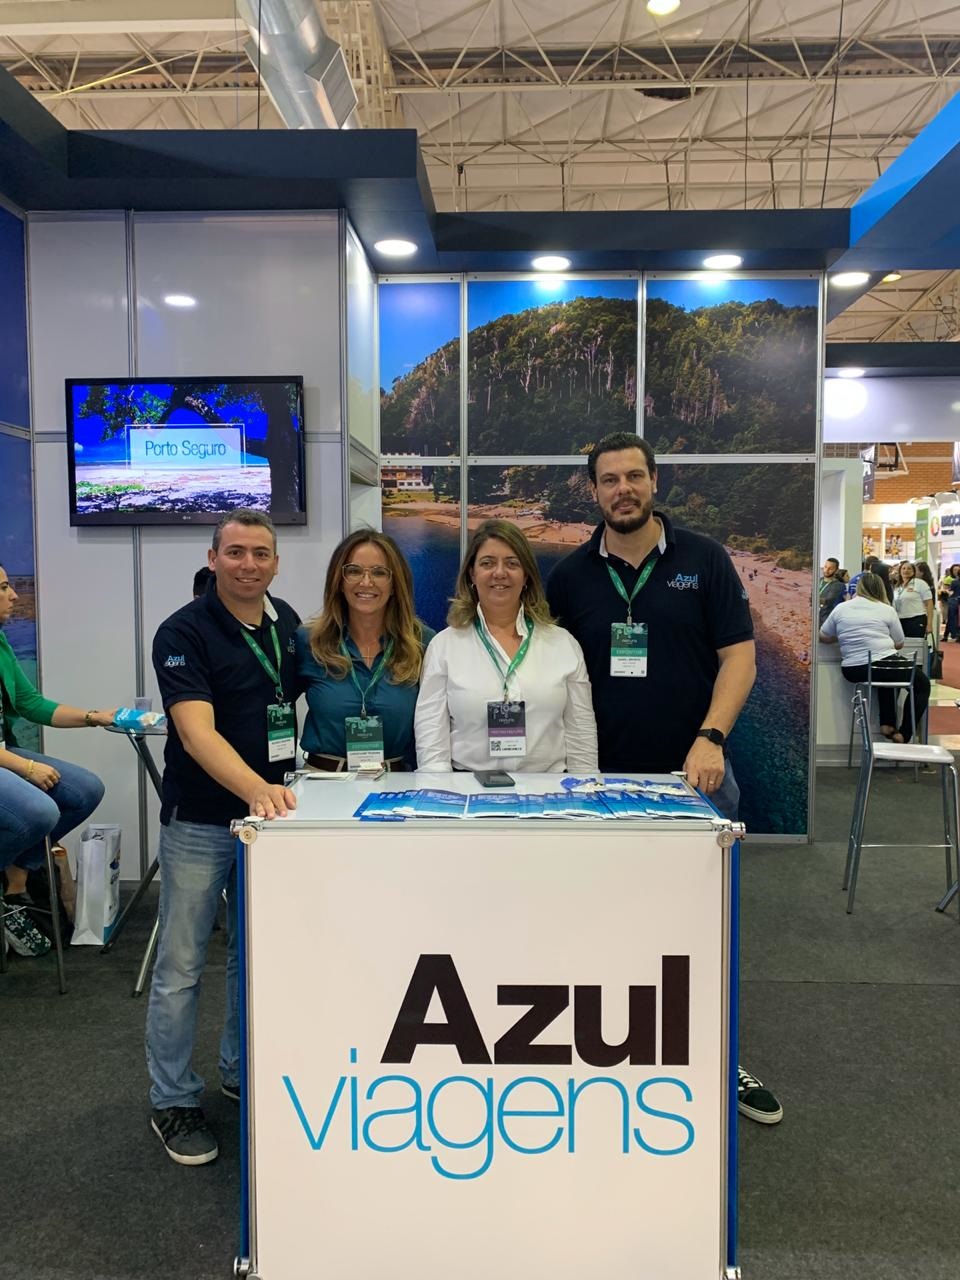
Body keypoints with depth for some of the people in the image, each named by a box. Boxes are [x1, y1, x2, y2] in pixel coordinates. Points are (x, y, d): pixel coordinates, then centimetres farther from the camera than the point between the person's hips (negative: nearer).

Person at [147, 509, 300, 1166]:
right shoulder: (184, 632, -16)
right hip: (200, 821, -6)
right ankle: (173, 1102, 22)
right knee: (181, 966, 6)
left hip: (269, 810, 6)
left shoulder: (288, 623, 3)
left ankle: (242, 1072, 36)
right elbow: (198, 732, -28)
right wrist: (256, 789, -43)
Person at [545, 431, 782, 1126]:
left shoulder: (704, 558, 0)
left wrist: (710, 738, -17)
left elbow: (739, 653, -4)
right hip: (603, 780, 1)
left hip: (694, 774, 0)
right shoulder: (571, 575, 4)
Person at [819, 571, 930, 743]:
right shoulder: (887, 610, 2)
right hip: (883, 665, -4)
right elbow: (899, 644, 9)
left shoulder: (840, 608, 7)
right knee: (922, 684, 21)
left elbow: (824, 637, 15)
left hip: (852, 671, 4)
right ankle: (904, 735, 14)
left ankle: (887, 724, 27)